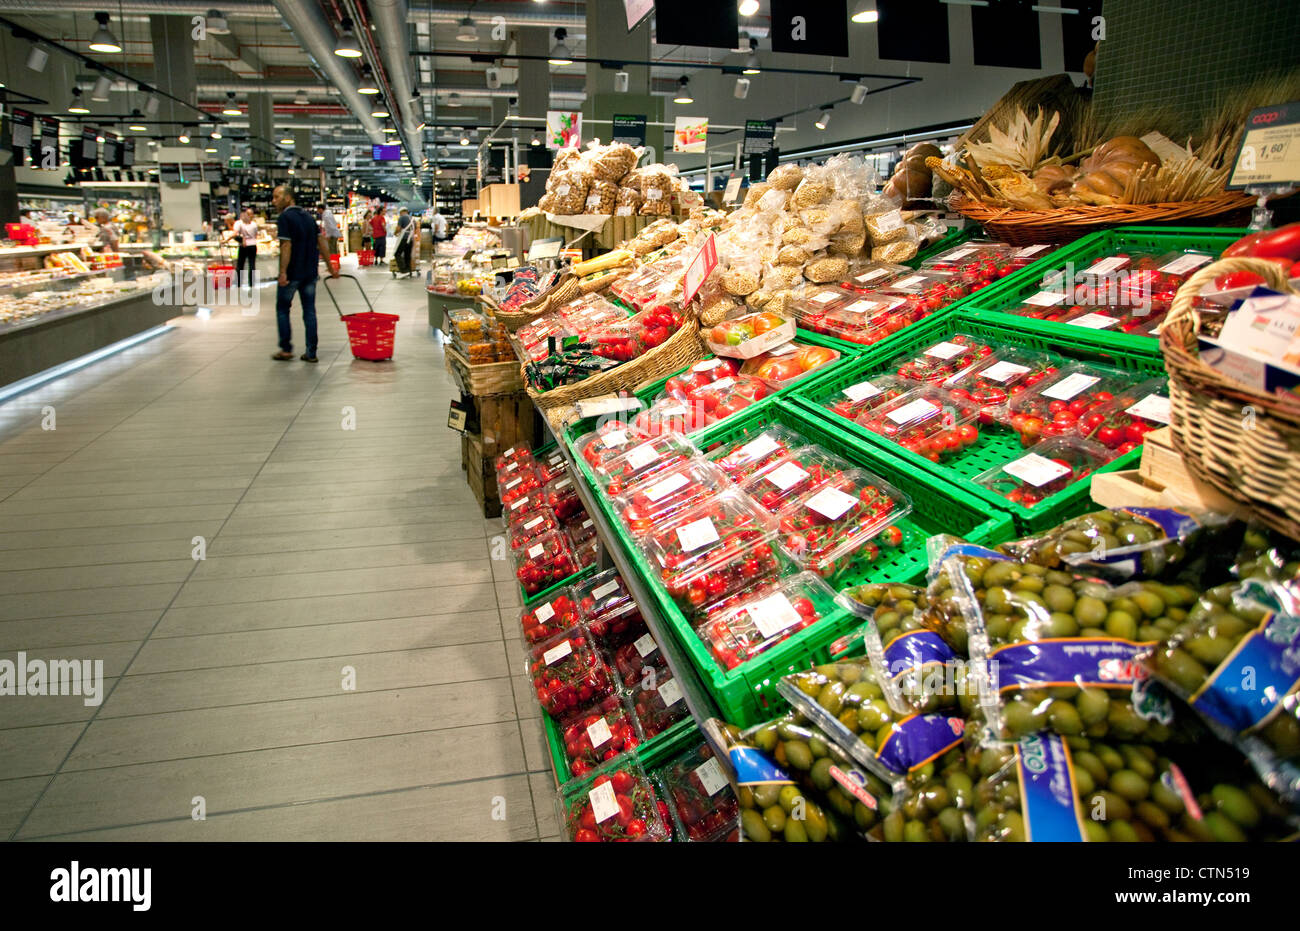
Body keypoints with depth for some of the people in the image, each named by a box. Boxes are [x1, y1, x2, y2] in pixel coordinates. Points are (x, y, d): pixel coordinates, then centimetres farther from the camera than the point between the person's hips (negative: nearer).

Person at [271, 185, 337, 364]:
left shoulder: (285, 218, -11)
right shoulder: (308, 216, 11)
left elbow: (286, 246, -19)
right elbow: (321, 242, 10)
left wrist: (283, 272, -20)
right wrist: (331, 267, 14)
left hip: (292, 273, -6)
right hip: (310, 273, 6)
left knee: (282, 309, 9)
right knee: (309, 311, 7)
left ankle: (286, 350, 10)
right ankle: (311, 353, 6)